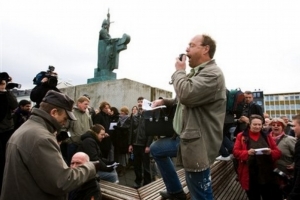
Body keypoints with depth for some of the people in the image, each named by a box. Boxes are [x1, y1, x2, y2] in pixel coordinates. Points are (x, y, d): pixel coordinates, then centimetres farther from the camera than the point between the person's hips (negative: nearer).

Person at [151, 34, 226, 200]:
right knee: (156, 149, 23)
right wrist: (164, 101, 13)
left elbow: (186, 94, -31)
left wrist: (179, 71, -12)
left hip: (198, 142, -10)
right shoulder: (197, 73, 17)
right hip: (186, 137, 11)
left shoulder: (213, 74, -17)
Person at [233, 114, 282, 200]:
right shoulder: (241, 136, -1)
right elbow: (235, 152, -5)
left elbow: (278, 152, 6)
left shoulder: (267, 136, 8)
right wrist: (247, 152, -22)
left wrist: (270, 152, -15)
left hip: (267, 174, 2)